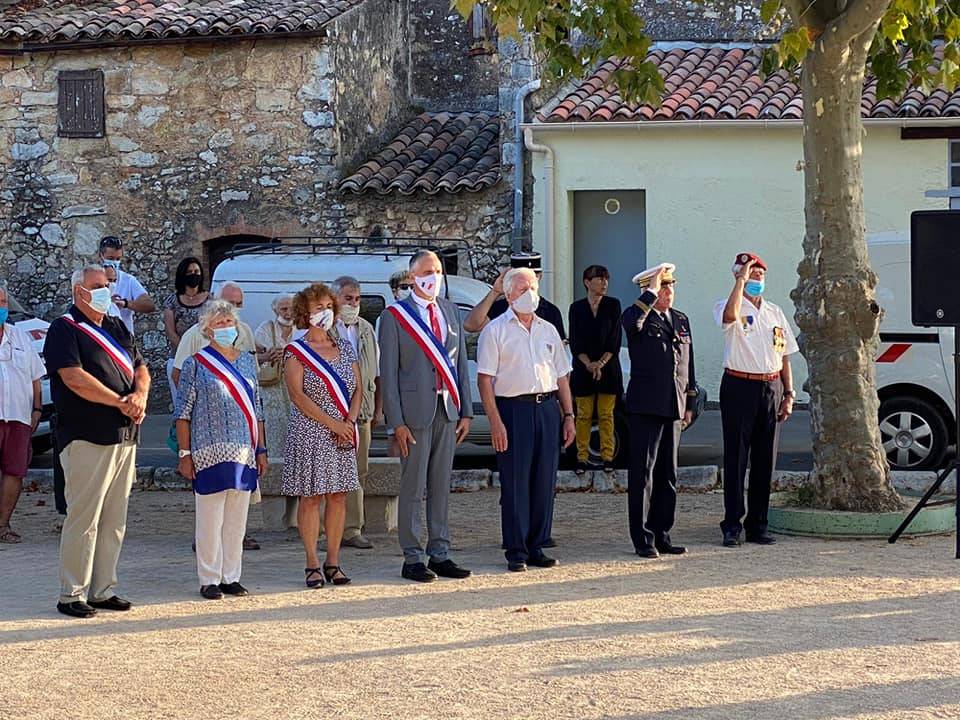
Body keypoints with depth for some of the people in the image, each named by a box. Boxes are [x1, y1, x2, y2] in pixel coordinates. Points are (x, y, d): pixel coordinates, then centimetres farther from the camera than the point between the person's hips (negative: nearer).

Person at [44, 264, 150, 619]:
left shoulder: (118, 328, 19)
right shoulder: (65, 329, -5)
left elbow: (140, 368, 17)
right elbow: (74, 378, -16)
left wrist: (139, 396, -6)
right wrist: (121, 402, -12)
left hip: (125, 436, 8)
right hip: (87, 438, -8)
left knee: (114, 520, 9)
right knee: (83, 518, -7)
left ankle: (103, 589, 16)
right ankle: (72, 595, -1)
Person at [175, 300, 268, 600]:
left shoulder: (247, 361, 13)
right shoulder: (196, 364, -1)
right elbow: (183, 412, -3)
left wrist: (261, 449, 13)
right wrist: (185, 454, -8)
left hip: (244, 453, 5)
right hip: (210, 454, -5)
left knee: (237, 520, 8)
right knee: (210, 520, -2)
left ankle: (231, 577, 16)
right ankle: (209, 580, 5)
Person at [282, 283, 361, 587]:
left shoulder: (345, 347, 13)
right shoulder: (296, 351, -2)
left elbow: (358, 389, 11)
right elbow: (297, 395, -11)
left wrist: (350, 422, -7)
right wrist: (332, 423, -16)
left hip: (343, 434, 5)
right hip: (309, 433, -4)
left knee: (338, 496, 3)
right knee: (311, 497, -3)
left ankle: (333, 562, 9)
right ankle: (312, 565, 1)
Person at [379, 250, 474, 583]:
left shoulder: (450, 311, 13)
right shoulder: (394, 316, -3)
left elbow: (460, 363, 15)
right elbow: (388, 372, -6)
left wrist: (465, 410, 9)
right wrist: (396, 422, -12)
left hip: (447, 409, 5)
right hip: (415, 411, -5)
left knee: (441, 486, 9)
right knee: (413, 487, -1)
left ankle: (440, 554, 15)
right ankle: (412, 559, 4)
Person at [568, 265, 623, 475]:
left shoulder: (613, 305, 3)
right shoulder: (577, 308, 4)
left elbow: (615, 338, -2)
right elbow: (575, 341, -1)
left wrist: (602, 363, -13)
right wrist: (588, 363, -15)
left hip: (608, 368, 0)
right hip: (583, 369, 0)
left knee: (606, 414, 1)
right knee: (584, 415, 1)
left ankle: (607, 457, 5)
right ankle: (582, 458, 5)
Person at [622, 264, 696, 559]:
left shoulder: (681, 320, 15)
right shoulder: (640, 317, -3)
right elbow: (632, 322, -31)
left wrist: (690, 403, 16)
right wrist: (652, 291, -24)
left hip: (674, 407, 6)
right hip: (646, 406, -6)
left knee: (668, 475, 10)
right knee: (642, 474, -4)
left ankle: (662, 535, 16)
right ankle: (643, 540, 0)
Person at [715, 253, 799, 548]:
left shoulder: (775, 313, 16)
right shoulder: (727, 306, 0)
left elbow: (784, 357, 17)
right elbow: (730, 315, -28)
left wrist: (788, 394, 9)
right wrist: (741, 280, -21)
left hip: (771, 388, 5)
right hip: (739, 387, -5)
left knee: (765, 460, 7)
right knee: (736, 459, -5)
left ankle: (757, 525, 13)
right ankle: (732, 526, -3)